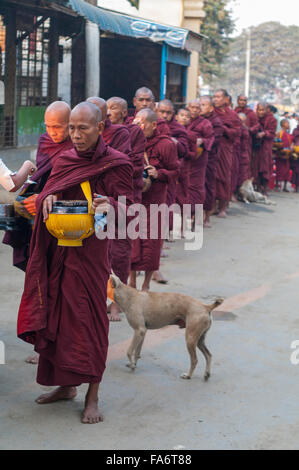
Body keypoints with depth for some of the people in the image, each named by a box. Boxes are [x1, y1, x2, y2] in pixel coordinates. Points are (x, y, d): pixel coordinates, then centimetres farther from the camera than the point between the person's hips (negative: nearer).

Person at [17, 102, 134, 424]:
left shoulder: (116, 163, -5)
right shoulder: (63, 160, 11)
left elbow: (127, 202, -11)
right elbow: (44, 195, 9)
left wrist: (110, 205, -32)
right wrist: (48, 198, -15)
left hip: (91, 252, -5)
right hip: (58, 250, 5)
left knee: (88, 318, -2)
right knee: (57, 313, 10)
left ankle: (92, 396, 7)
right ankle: (66, 384, 25)